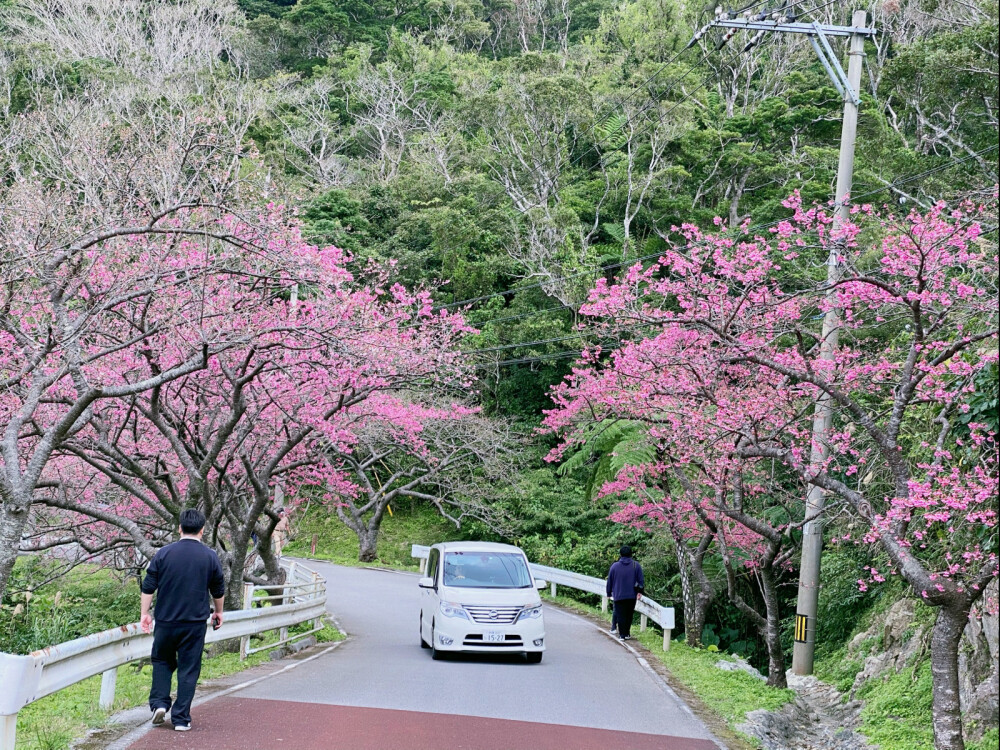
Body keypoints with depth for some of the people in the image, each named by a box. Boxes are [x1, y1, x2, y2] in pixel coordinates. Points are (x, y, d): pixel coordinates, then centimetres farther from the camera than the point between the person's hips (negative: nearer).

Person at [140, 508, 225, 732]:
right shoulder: (210, 556, 0)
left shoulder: (164, 553, -3)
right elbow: (218, 590, 10)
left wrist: (145, 614, 8)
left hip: (166, 621, 0)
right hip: (195, 622, 0)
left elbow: (148, 587, -1)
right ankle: (181, 718, 4)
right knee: (188, 669, 5)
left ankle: (159, 703, 6)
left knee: (161, 661, 20)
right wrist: (218, 613, 26)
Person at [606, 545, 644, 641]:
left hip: (618, 596, -1)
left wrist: (609, 593, 17)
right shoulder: (636, 566, 1)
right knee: (629, 615, 12)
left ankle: (622, 634, 0)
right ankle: (627, 633, 15)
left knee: (620, 615, 3)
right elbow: (641, 580, 0)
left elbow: (609, 581, 7)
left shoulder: (614, 566, 1)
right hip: (632, 596, 1)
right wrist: (640, 592, 6)